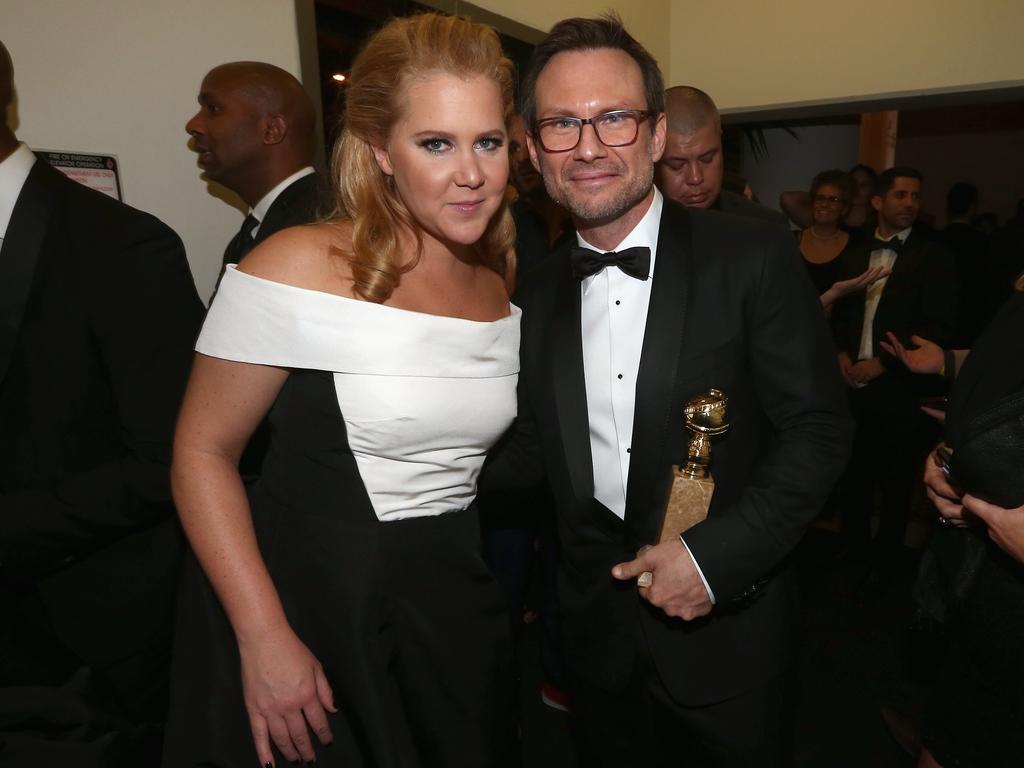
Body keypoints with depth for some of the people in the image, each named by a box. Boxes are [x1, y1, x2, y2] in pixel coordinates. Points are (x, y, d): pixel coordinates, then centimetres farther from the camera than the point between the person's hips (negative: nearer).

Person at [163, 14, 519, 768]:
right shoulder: (300, 268, -16)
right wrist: (264, 639, -15)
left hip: (454, 613, 5)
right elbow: (203, 453, -11)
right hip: (310, 608, -4)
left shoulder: (506, 289, 0)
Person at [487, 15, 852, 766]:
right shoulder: (542, 293, 0)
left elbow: (818, 431, -12)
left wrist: (716, 555, -20)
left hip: (727, 630, -3)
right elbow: (536, 451, 4)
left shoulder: (754, 258, -13)